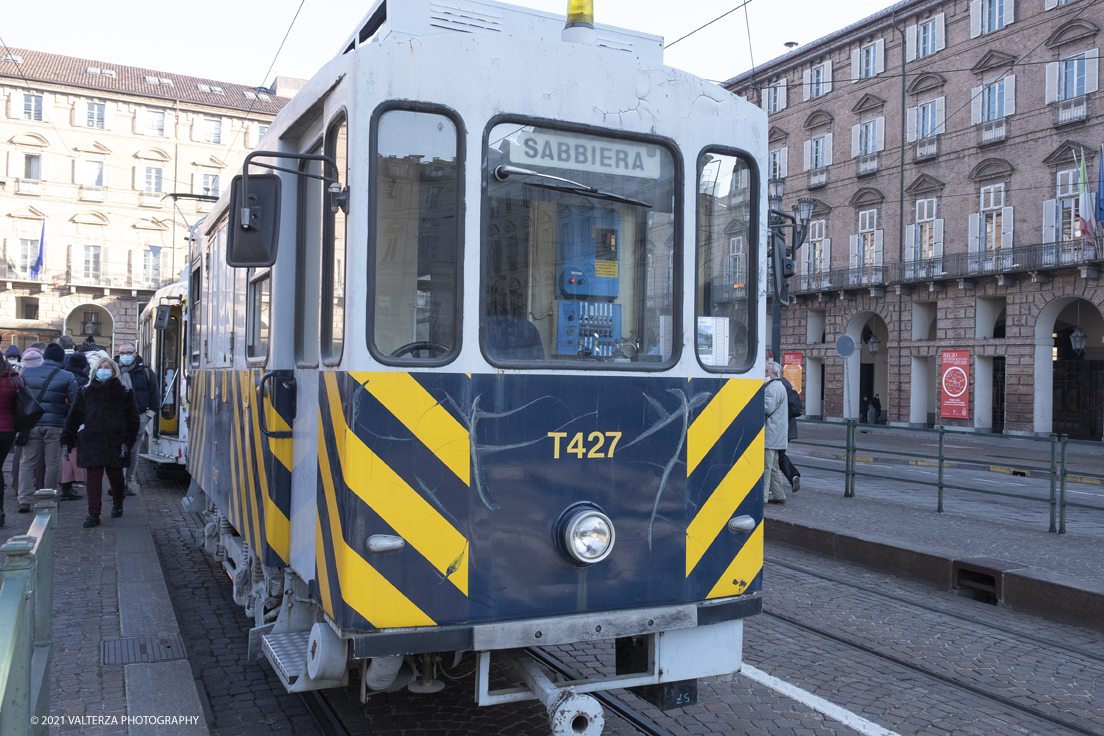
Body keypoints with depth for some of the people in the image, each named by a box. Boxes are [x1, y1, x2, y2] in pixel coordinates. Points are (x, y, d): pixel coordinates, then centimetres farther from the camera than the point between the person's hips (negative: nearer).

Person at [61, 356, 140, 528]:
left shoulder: (124, 393, 5)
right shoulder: (85, 392, 11)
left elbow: (132, 419, 2)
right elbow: (74, 417, 8)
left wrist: (127, 441, -8)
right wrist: (66, 441, 1)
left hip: (115, 441, -1)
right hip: (90, 441, 1)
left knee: (115, 475, 9)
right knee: (93, 477, -4)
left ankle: (117, 504, 35)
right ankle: (93, 514, -2)